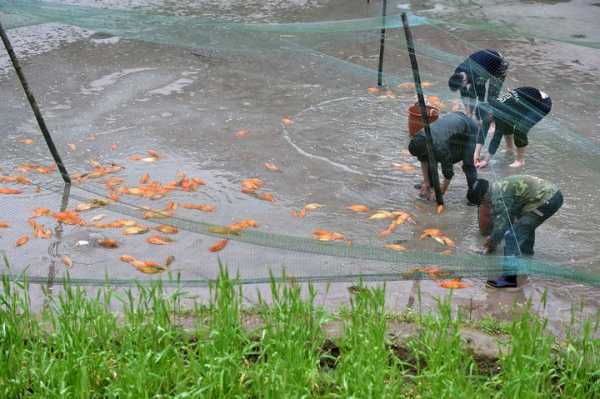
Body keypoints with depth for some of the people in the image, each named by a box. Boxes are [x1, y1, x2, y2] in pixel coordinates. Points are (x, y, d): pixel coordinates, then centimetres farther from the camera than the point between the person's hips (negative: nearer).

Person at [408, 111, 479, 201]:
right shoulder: (420, 137, -21)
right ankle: (430, 183, 17)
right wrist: (426, 183, -2)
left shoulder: (440, 147, -40)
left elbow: (448, 172, -30)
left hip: (469, 129, -7)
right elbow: (423, 160, -4)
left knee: (468, 164, -17)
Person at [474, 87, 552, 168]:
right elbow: (483, 130, -4)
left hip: (542, 103, -9)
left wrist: (486, 160, -22)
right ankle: (510, 148, 30)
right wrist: (477, 153, -6)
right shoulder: (490, 106, -8)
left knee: (520, 129, -22)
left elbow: (497, 137, -27)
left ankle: (520, 161, -5)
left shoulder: (501, 114, -30)